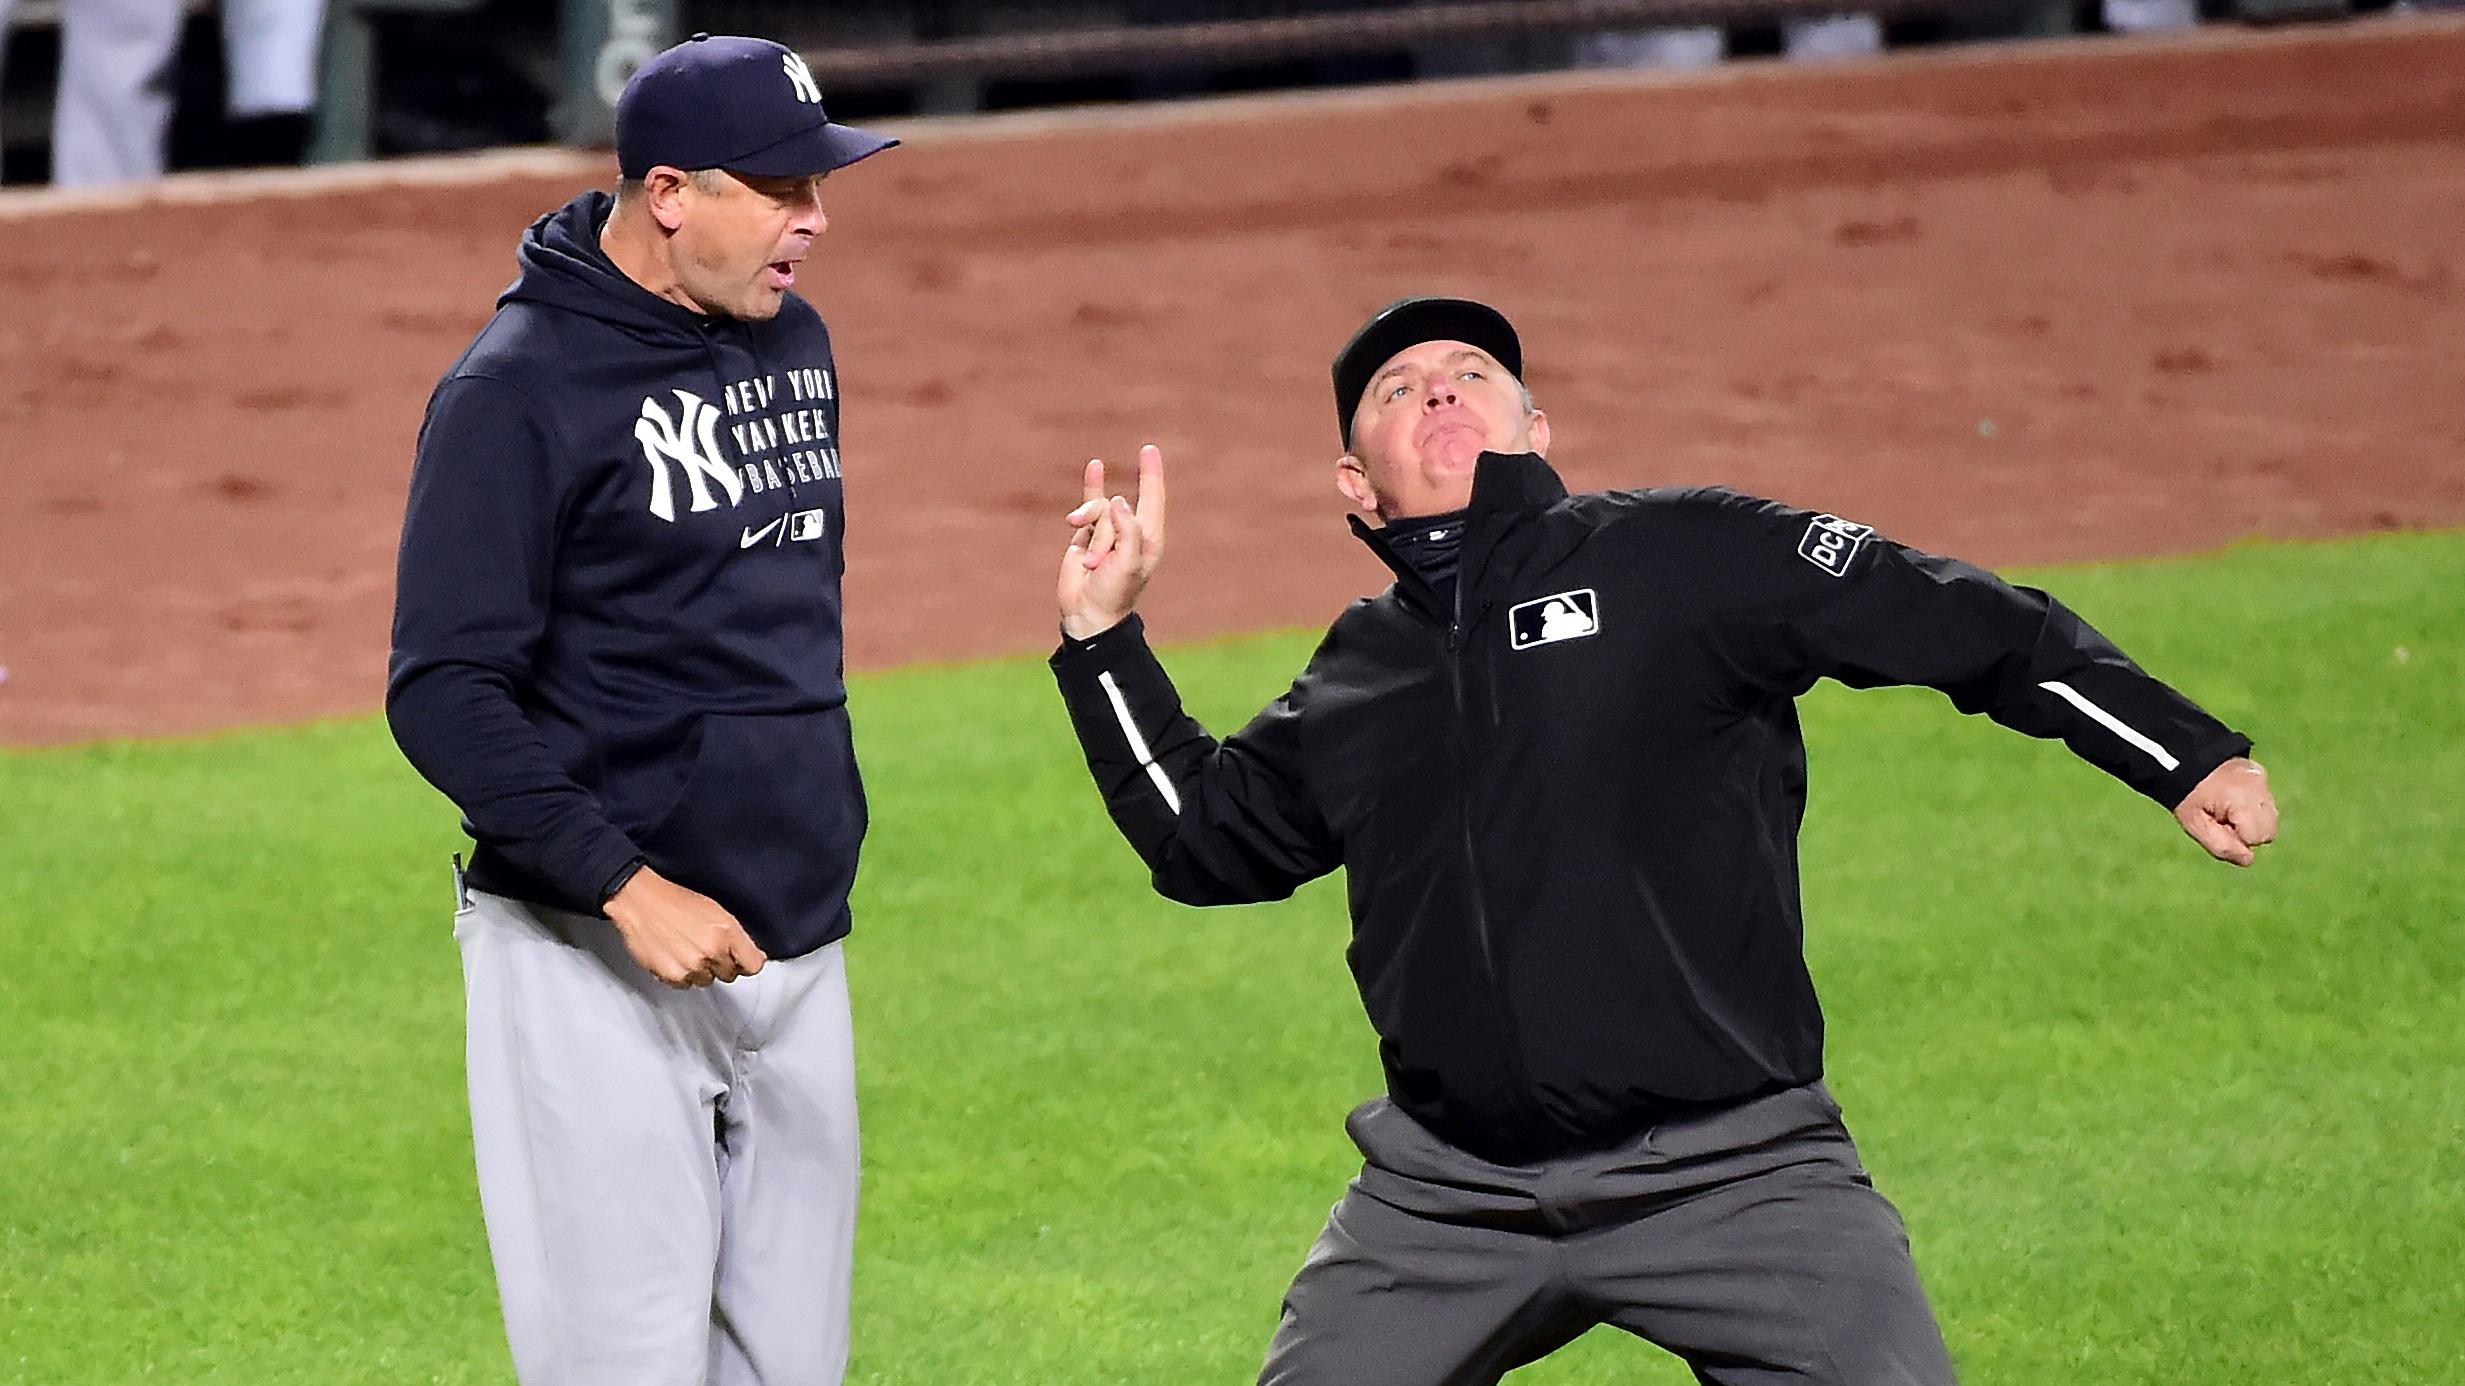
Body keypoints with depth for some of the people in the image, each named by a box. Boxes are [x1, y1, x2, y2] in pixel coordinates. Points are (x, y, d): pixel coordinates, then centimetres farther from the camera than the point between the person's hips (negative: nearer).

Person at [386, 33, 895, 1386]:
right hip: (592, 962, -8)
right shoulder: (521, 387, -13)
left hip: (794, 952, 8)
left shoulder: (792, 341, 11)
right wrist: (626, 889, -24)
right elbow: (443, 693, -16)